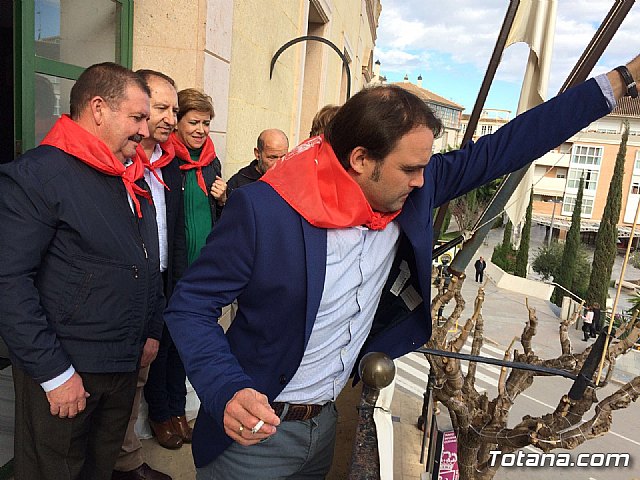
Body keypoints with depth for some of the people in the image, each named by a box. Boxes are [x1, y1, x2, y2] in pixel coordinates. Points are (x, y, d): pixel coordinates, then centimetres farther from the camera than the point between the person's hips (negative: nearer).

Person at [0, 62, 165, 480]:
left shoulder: (134, 181, 9)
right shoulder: (37, 174, -15)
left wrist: (151, 332, 14)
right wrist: (53, 373, -19)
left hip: (126, 365, 7)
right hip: (63, 372, -6)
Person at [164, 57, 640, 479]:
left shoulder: (406, 193, -11)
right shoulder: (263, 210, -27)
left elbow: (499, 150, -5)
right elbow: (189, 305, -17)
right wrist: (227, 393, -33)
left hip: (327, 420, 6)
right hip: (256, 429, -5)